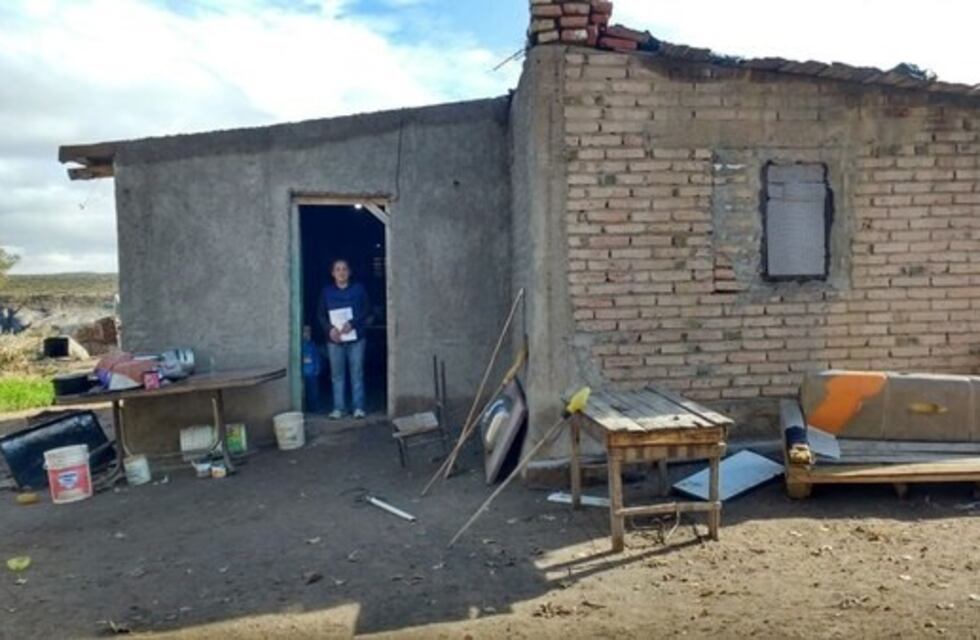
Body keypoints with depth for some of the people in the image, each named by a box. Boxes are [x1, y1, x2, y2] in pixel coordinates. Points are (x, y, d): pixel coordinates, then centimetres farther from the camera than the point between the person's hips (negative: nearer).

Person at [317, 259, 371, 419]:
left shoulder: (359, 288, 4)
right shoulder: (327, 291, 7)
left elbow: (366, 309, -1)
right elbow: (321, 314, 6)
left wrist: (352, 323, -16)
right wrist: (330, 328, -12)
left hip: (356, 337, -1)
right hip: (335, 339, 1)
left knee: (357, 373, 0)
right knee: (337, 374, 4)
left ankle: (358, 407, 7)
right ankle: (338, 408, 10)